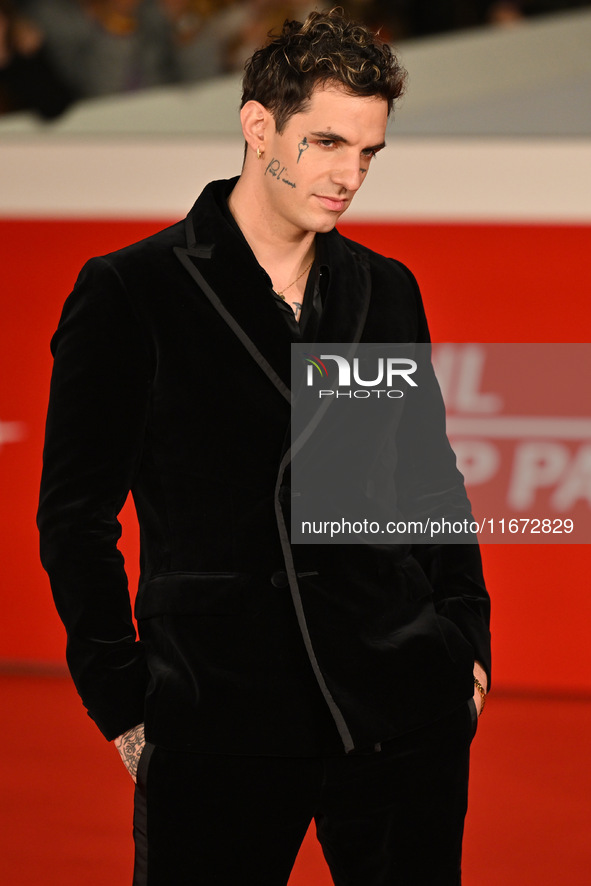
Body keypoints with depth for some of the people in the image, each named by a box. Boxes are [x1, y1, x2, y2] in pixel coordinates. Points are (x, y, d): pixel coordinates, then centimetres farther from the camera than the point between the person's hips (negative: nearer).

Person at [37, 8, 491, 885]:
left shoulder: (388, 292, 13)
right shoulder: (129, 294, -1)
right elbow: (76, 513, 0)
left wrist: (464, 640, 11)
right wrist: (123, 703, -3)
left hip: (404, 710, 4)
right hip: (215, 722, -3)